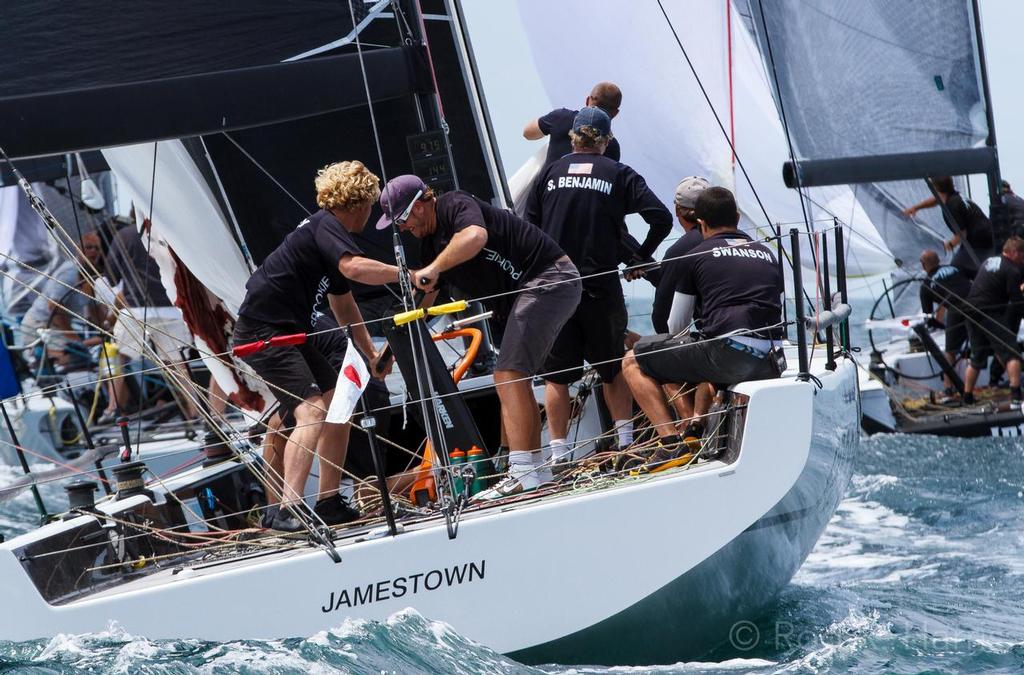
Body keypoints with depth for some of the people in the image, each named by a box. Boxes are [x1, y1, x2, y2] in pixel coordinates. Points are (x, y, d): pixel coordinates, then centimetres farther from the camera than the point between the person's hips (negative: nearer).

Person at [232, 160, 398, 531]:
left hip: (289, 334, 11)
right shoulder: (325, 227, -11)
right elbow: (355, 268, -33)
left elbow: (343, 303, 32)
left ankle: (329, 503, 17)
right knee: (312, 413, -22)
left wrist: (371, 353, 35)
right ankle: (287, 511, -28)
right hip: (263, 331, -11)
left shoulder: (328, 231, 20)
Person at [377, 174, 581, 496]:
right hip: (525, 294, 11)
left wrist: (433, 269, -35)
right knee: (516, 379, 14)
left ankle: (523, 471, -24)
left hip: (549, 279, -11)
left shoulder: (455, 205, -13)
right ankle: (534, 468, 19)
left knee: (508, 375, -18)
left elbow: (475, 236, -37)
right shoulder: (432, 244, 16)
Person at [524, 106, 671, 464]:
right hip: (601, 286, -1)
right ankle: (625, 441, 14)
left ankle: (559, 454, 4)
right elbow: (661, 218, -6)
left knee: (556, 374, 7)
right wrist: (641, 257, 8)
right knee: (613, 367, 16)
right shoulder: (619, 175, 2)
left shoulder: (550, 173, 6)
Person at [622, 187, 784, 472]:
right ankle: (697, 425, 26)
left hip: (728, 356, -6)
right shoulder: (767, 254, 23)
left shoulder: (697, 255, 10)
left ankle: (671, 443, -4)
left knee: (634, 362, 8)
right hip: (771, 364, 6)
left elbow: (675, 327, 17)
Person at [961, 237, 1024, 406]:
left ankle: (967, 396, 22)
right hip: (991, 315, -8)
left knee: (977, 357, 19)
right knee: (1010, 353, -7)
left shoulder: (989, 261, 16)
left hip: (971, 312, 8)